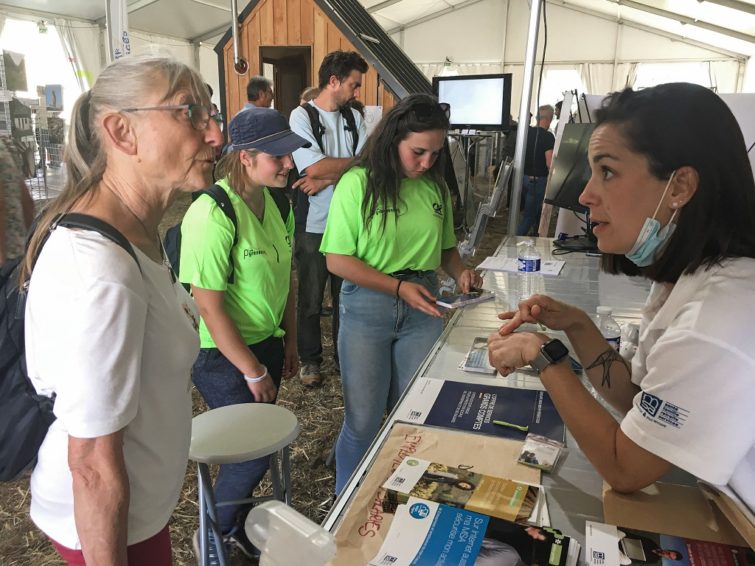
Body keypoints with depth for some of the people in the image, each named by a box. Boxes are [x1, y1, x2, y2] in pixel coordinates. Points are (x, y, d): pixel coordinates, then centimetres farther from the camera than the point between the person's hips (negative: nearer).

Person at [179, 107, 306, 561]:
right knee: (254, 453, 3)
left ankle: (237, 525, 42)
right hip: (224, 357, -7)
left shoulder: (277, 202, 0)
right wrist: (253, 372, -15)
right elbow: (210, 307, -23)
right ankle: (214, 537, 31)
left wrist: (289, 344, 12)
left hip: (267, 343, 7)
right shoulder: (213, 214, -25)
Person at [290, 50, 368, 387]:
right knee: (311, 298, 10)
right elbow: (315, 168, -21)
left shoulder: (354, 117, 7)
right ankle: (310, 359, 28)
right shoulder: (301, 116, -8)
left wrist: (326, 180, -17)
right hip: (314, 226, -4)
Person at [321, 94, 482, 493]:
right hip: (367, 306, -4)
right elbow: (337, 260, -12)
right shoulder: (359, 183, -11)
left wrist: (460, 272, -7)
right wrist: (398, 287, -20)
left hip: (422, 308, 4)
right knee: (363, 420, 7)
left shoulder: (435, 186, 3)